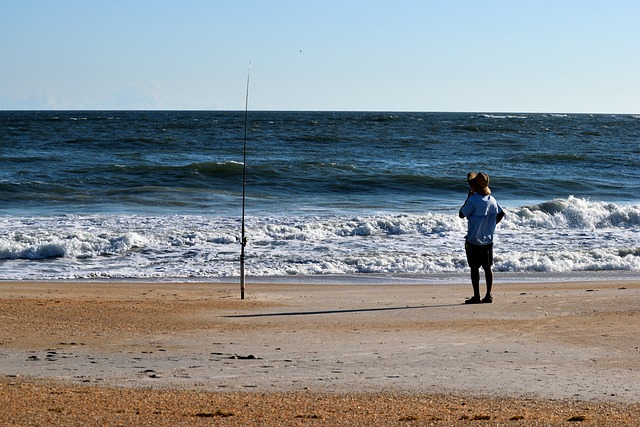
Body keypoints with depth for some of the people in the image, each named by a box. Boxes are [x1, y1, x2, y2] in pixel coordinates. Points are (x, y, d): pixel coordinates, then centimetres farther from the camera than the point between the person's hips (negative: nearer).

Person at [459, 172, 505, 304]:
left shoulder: (473, 200, -18)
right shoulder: (492, 200, 3)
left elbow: (461, 214, -9)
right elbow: (501, 214, 11)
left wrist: (468, 198, -2)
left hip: (474, 240, -6)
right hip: (488, 240, 6)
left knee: (474, 268, 0)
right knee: (488, 268, 9)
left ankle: (476, 296, 1)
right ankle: (488, 295, 10)